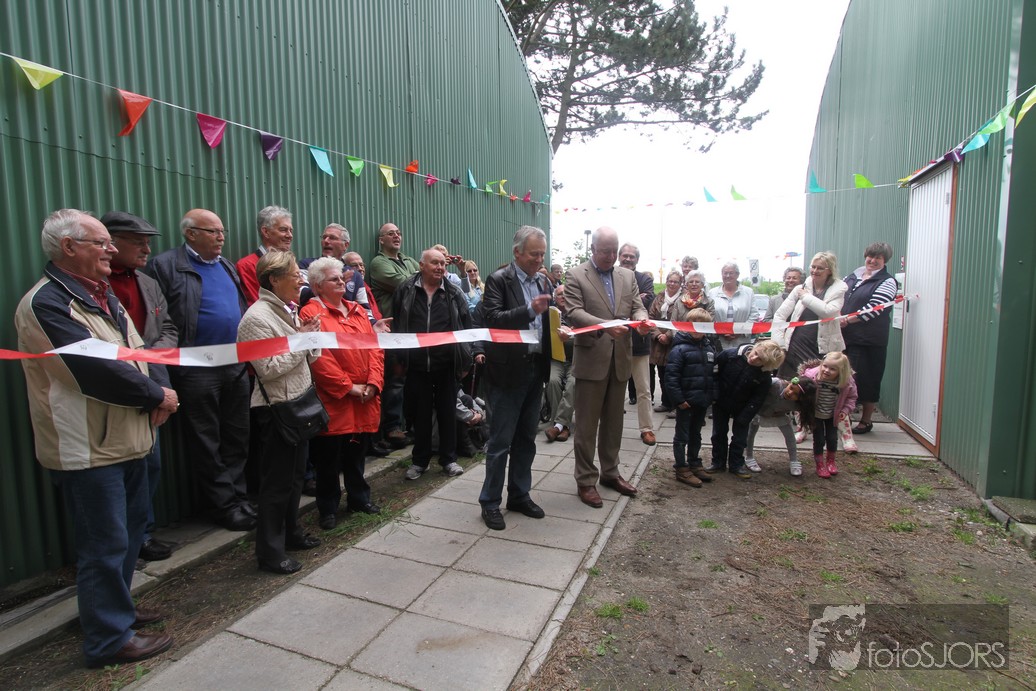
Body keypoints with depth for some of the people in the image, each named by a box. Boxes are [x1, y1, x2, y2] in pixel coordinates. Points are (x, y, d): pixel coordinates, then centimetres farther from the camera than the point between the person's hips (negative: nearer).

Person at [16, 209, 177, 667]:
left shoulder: (102, 296, 12)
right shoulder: (47, 303, -18)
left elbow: (137, 353, 12)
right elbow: (95, 370, -26)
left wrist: (154, 398, -4)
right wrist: (157, 395, -13)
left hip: (125, 438, 9)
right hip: (88, 447, -9)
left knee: (130, 529, 21)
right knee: (105, 543, 3)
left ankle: (115, 608, 40)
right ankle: (110, 638, 19)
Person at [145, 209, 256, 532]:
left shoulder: (226, 266, 15)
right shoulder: (165, 265, -6)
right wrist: (174, 361, -14)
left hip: (237, 366, 6)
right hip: (197, 370, -6)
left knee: (237, 439, 13)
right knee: (207, 444, 7)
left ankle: (238, 496, 26)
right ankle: (223, 504, 18)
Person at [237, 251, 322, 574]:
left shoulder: (288, 310, 9)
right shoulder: (257, 317, -17)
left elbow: (309, 357, 13)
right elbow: (269, 369, -22)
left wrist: (311, 335, -5)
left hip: (298, 402, 9)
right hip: (276, 408, -8)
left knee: (296, 474, 19)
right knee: (277, 481, 3)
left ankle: (291, 531, 36)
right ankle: (270, 551, 17)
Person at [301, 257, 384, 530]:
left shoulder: (357, 310, 12)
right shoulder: (311, 313, -8)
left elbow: (375, 347, 7)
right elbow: (319, 358, -16)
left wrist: (373, 383, -6)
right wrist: (348, 387, -15)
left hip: (365, 401, 5)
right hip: (333, 402, -5)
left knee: (357, 453, 18)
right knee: (329, 457, 8)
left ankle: (359, 497, 34)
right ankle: (328, 508, 24)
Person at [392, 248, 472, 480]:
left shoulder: (454, 293, 3)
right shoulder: (405, 290, 1)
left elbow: (466, 326, 7)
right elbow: (396, 324, 5)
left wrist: (464, 358, 2)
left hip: (446, 365, 0)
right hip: (416, 365, 0)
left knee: (447, 412, 10)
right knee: (420, 413, 10)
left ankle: (448, 459, 24)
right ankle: (420, 460, 26)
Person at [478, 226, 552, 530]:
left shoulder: (542, 283, 12)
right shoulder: (499, 280, -8)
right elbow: (491, 319, -19)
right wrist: (529, 310, -27)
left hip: (535, 370, 7)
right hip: (508, 371, -6)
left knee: (526, 439, 15)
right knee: (501, 442, 2)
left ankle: (519, 495, 29)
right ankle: (490, 502, 16)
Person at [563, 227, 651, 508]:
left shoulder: (627, 276, 12)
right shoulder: (575, 275, -4)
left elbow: (637, 306, 10)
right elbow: (575, 312, -14)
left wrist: (641, 319, -15)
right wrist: (605, 326, -29)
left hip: (620, 358, 5)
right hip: (591, 358, -5)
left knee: (613, 421, 16)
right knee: (587, 424, 3)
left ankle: (610, 472, 31)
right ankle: (585, 481, 14)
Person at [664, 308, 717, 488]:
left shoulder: (710, 347, 7)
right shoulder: (680, 348, -15)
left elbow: (714, 372, 15)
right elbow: (671, 375, -18)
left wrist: (713, 395, 9)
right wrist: (678, 399, -20)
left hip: (702, 401, 7)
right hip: (686, 401, -7)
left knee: (696, 434, 20)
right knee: (682, 436, 6)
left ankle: (695, 464, 34)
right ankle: (681, 469, 16)